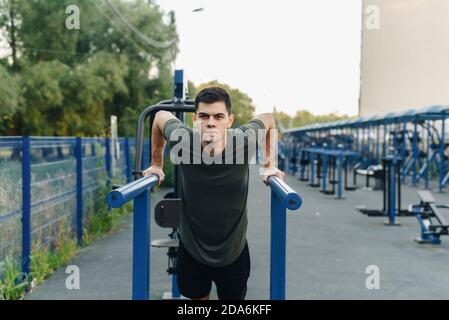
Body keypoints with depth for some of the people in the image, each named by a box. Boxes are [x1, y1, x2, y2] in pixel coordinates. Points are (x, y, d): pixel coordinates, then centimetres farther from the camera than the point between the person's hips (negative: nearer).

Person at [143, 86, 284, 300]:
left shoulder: (244, 141, -24)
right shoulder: (182, 140, -23)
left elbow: (268, 120, -2)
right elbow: (161, 116, -1)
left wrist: (269, 165, 0)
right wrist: (156, 164, 7)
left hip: (233, 250, 0)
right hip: (191, 248, 1)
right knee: (197, 296, 19)